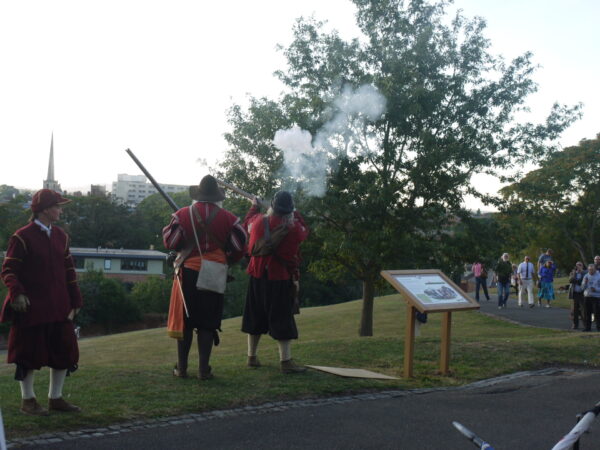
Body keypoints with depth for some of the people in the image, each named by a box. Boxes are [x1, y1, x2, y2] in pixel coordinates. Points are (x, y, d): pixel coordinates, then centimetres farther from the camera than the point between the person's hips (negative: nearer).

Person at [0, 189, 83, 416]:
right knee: (30, 353, 3)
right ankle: (28, 399, 18)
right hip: (31, 307, -6)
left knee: (64, 351, 8)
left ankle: (56, 398, 21)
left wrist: (75, 300, 11)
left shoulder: (60, 236, 9)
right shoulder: (22, 237, -10)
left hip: (59, 307, 7)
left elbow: (68, 270, 14)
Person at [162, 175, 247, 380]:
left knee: (184, 319, 9)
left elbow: (170, 242, -4)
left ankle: (182, 367, 12)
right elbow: (239, 247, 0)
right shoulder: (228, 218, -1)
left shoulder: (183, 214, -3)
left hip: (188, 272, 0)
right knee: (208, 321, 6)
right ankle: (204, 368, 6)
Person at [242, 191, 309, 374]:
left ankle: (252, 357, 25)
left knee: (255, 317, 15)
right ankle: (286, 361, -5)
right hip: (282, 279, -4)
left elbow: (247, 221, 18)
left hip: (258, 276, 4)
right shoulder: (294, 227, -13)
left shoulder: (259, 221, -5)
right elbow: (305, 231, 10)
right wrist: (296, 214, 23)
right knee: (283, 319, -1)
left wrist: (254, 206, 35)